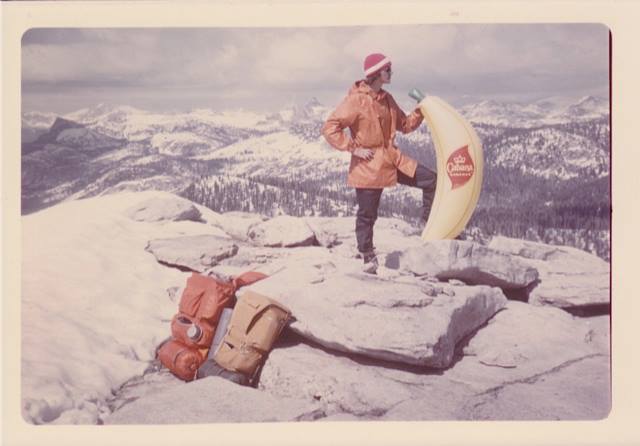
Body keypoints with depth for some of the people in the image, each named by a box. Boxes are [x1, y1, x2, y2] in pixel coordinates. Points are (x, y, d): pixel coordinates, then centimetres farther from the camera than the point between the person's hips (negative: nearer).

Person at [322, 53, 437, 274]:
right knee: (367, 215, 1)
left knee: (430, 180, 0)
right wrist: (354, 148, -19)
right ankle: (368, 259, 17)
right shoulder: (356, 100, -15)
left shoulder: (386, 99, 10)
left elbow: (405, 125, 19)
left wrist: (420, 111, 2)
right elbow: (330, 128, -18)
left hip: (393, 159, 7)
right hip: (368, 166, -7)